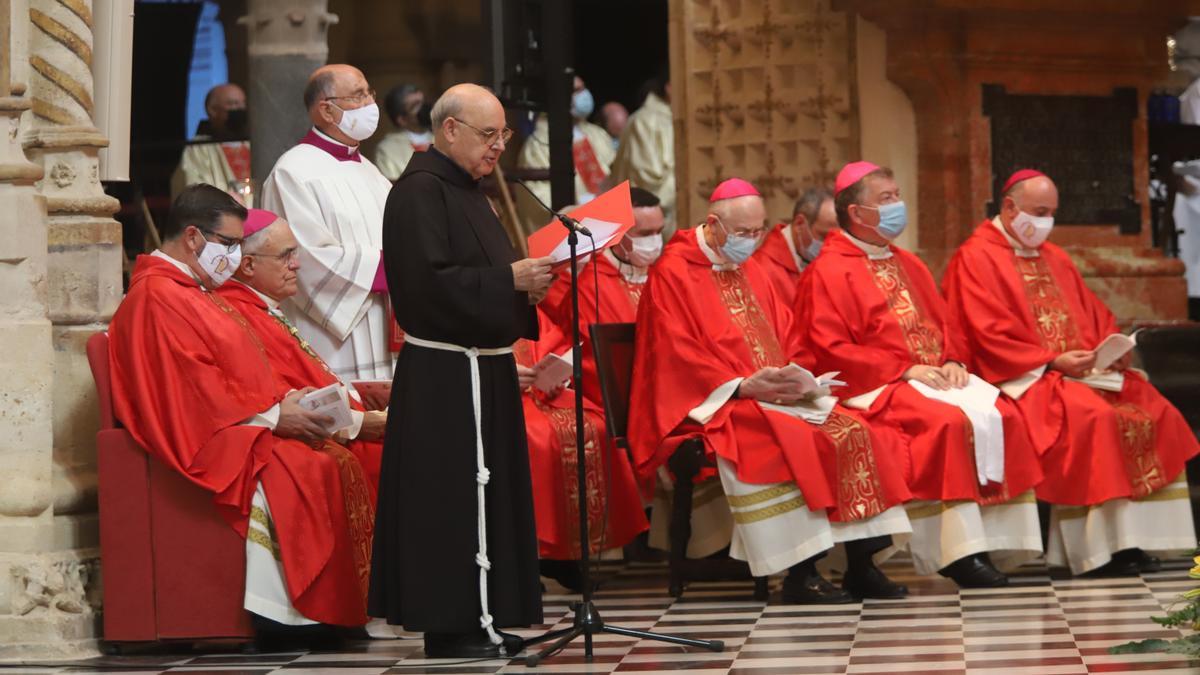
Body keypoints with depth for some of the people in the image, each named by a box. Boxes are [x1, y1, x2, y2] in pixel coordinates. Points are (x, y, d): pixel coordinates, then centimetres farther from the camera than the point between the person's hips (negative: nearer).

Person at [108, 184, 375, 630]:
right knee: (306, 469, -27)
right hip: (205, 442, -10)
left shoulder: (190, 292, 23)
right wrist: (273, 415, -16)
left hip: (241, 428, 10)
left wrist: (285, 400, 5)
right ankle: (301, 610, -24)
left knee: (340, 462, -7)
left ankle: (340, 605, -14)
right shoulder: (157, 298, -11)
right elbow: (192, 389, -19)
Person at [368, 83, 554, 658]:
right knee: (450, 497, -7)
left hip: (482, 370, 10)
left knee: (485, 496, 11)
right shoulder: (420, 191, -13)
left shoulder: (465, 189, 17)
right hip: (443, 378, -10)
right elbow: (429, 282, -22)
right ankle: (448, 626, -2)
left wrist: (525, 283, 5)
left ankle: (478, 620, 16)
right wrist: (509, 278, -22)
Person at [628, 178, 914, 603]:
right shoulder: (673, 274, -4)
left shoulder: (749, 271, 20)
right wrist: (742, 386, -20)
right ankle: (801, 574, -31)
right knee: (788, 441, -35)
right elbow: (678, 356, -12)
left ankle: (861, 565, -17)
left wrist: (797, 380, -2)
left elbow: (786, 340, 20)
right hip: (717, 405, -8)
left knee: (852, 434, -16)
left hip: (778, 396, 8)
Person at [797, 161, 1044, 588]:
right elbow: (830, 349, -10)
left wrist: (952, 361, 1)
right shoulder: (829, 272, 0)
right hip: (878, 386, -7)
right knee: (949, 421, -34)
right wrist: (905, 369, -15)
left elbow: (945, 325, 25)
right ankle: (955, 551, -31)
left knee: (999, 414, -21)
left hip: (937, 377, 7)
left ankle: (987, 540, -23)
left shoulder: (908, 265, 24)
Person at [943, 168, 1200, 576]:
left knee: (1154, 413, -13)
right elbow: (989, 335, -12)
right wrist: (1052, 362, -19)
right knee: (1092, 417, -33)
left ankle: (1133, 538, -17)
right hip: (1025, 378, -8)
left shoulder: (1054, 259, 24)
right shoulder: (976, 259, -1)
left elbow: (1095, 315, 22)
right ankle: (1099, 548, -30)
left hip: (1084, 371, 8)